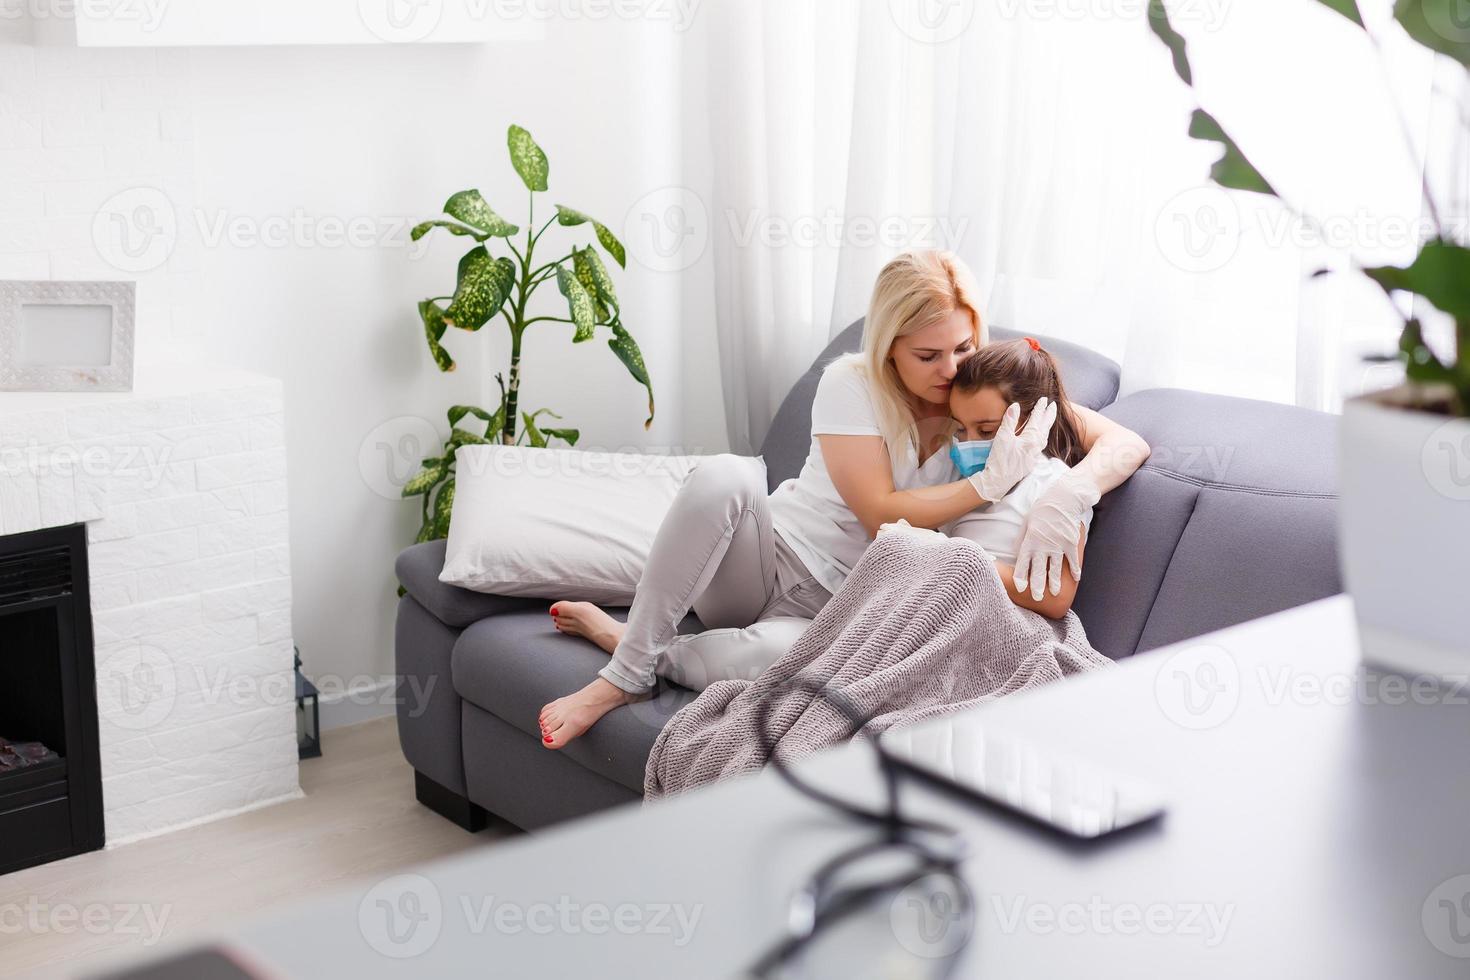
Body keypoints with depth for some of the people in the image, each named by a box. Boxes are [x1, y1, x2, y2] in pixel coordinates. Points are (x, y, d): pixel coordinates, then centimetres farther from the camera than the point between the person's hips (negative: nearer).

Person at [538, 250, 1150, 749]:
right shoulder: (851, 385, -8)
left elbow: (1127, 444, -7)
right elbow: (883, 516, -15)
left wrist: (1066, 496, -27)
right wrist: (991, 483, -23)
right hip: (767, 556, -1)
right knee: (724, 476, -37)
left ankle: (622, 639, -10)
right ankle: (630, 666, -25)